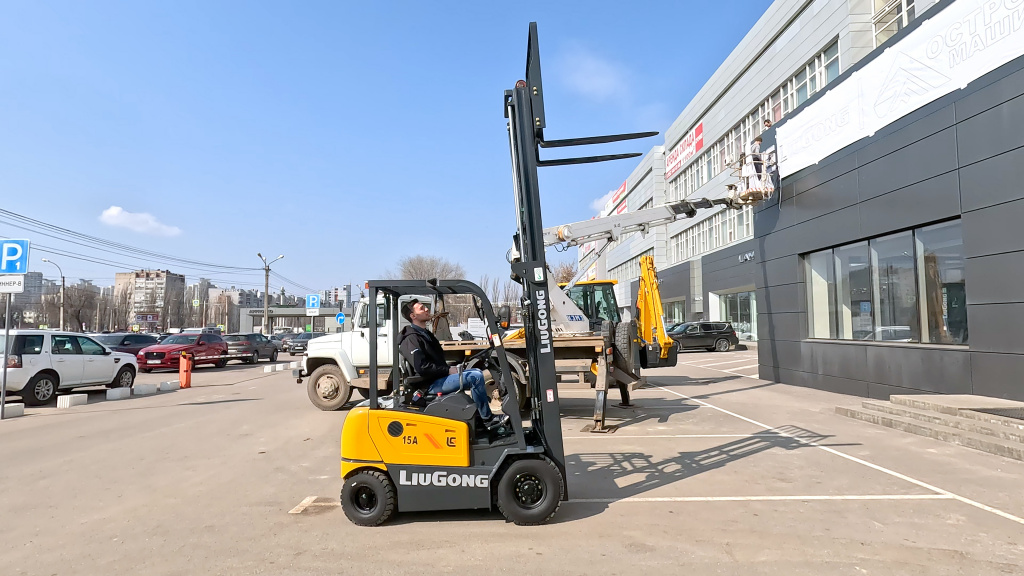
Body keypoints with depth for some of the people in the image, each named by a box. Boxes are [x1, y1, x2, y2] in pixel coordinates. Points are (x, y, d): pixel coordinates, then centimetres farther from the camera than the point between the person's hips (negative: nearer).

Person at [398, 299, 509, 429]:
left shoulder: (425, 334, 18)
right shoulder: (411, 339, -14)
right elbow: (421, 367, -25)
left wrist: (451, 368, 8)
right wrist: (448, 370, -18)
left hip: (439, 376, 11)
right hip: (431, 385, -11)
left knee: (476, 372, 13)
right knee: (475, 377, -21)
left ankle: (481, 415, 10)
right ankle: (488, 419, -10)